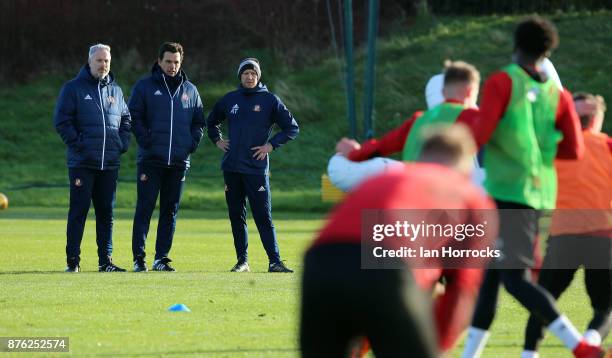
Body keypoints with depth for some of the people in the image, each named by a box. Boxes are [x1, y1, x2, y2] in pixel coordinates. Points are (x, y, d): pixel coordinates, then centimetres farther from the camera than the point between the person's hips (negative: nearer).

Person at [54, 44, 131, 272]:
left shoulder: (115, 91, 14)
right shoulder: (73, 88, -1)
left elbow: (126, 120, 23)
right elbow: (62, 121, -5)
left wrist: (122, 144, 8)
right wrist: (77, 143, -12)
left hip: (110, 163, 5)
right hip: (82, 163, -5)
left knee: (106, 212, 7)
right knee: (79, 210, -5)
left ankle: (105, 260, 11)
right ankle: (73, 260, -2)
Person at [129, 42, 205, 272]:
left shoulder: (190, 90, 13)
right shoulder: (145, 87, 2)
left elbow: (199, 122, 18)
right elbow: (134, 117, 0)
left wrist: (192, 144, 2)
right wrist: (146, 141, -11)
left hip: (179, 161, 4)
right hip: (151, 159, -4)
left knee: (170, 211, 5)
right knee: (144, 208, -6)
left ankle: (162, 257, 10)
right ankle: (139, 257, -5)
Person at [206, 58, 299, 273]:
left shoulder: (270, 100, 0)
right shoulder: (229, 100, 11)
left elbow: (292, 128, 2)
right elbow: (211, 122, 28)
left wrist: (271, 145, -6)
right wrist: (217, 140, 13)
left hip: (256, 168, -4)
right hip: (231, 167, 4)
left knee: (263, 217, -7)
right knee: (236, 216, 6)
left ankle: (275, 261, -8)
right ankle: (242, 261, 12)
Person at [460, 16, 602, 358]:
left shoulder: (502, 82, -6)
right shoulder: (558, 94, 9)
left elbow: (481, 133, -16)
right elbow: (574, 150, 5)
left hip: (507, 190, -7)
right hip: (540, 193, 7)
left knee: (516, 278, -10)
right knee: (491, 276, 13)